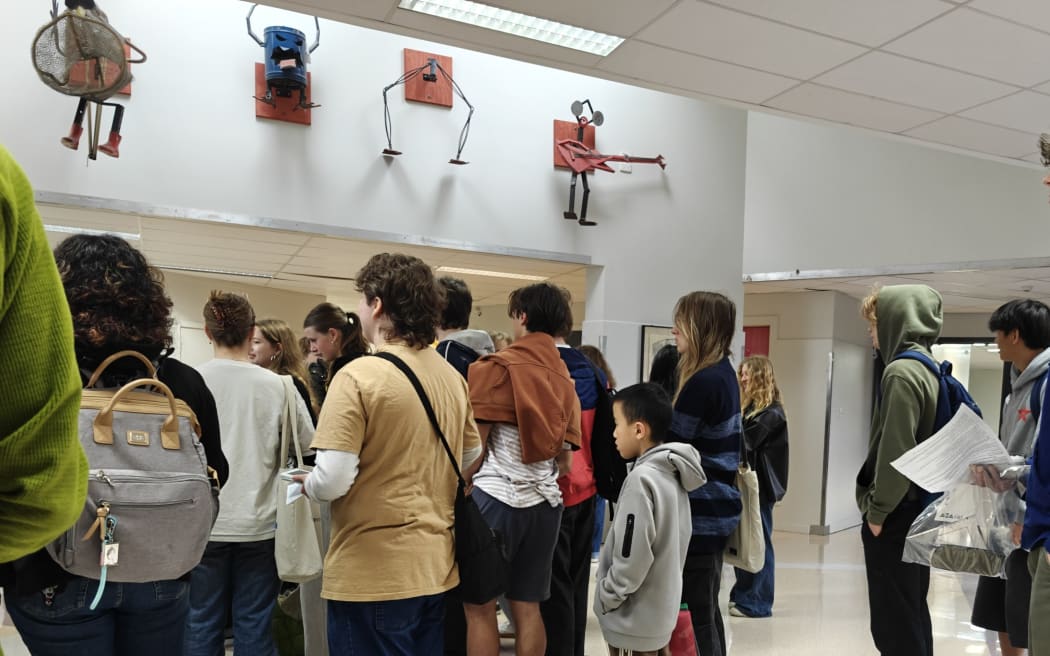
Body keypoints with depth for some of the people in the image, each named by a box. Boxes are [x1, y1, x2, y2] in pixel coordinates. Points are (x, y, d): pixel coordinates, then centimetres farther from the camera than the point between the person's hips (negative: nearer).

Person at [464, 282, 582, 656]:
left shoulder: (499, 367, -6)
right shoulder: (565, 380, 11)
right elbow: (565, 462, 11)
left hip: (496, 497, -6)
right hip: (545, 502, 6)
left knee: (479, 607, 3)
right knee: (527, 607, 12)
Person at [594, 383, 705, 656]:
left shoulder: (641, 480, -24)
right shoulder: (673, 474, 2)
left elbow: (632, 557, -24)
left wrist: (607, 597, -10)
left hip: (634, 616, -8)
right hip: (661, 607, 8)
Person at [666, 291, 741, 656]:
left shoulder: (703, 381, -20)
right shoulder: (725, 373, 10)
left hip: (699, 513, -10)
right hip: (716, 507, 10)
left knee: (694, 615, 0)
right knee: (707, 609, 19)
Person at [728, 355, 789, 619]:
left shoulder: (771, 413, -12)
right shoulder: (747, 407, 14)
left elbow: (744, 442, -20)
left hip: (759, 486, -8)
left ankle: (756, 602, 8)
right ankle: (742, 595, 25)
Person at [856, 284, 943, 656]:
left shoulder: (901, 371, -17)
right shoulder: (929, 369, 11)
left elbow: (894, 452, -22)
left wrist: (876, 510, -13)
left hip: (893, 517, -9)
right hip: (917, 510, 9)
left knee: (893, 625, -2)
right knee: (913, 616, 17)